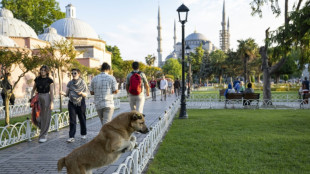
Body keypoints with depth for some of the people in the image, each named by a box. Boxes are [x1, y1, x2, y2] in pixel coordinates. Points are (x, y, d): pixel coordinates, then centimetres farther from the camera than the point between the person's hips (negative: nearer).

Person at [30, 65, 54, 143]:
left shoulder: (49, 80, -2)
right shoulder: (37, 79, 9)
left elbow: (51, 92, -6)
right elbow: (33, 89, 16)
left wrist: (52, 102, -14)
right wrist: (31, 98, 4)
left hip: (46, 98, -4)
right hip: (38, 98, 4)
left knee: (45, 118, -1)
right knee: (36, 117, 1)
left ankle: (43, 136, 8)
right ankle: (44, 129, 29)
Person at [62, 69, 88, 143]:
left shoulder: (83, 83, -1)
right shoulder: (70, 83, 7)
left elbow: (85, 94, -2)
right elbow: (67, 94, 7)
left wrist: (81, 93, -23)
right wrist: (64, 93, -16)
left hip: (81, 103, -1)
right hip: (72, 103, 2)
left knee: (82, 119, 9)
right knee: (72, 120, -4)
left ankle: (83, 134, 27)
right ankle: (71, 137, -6)